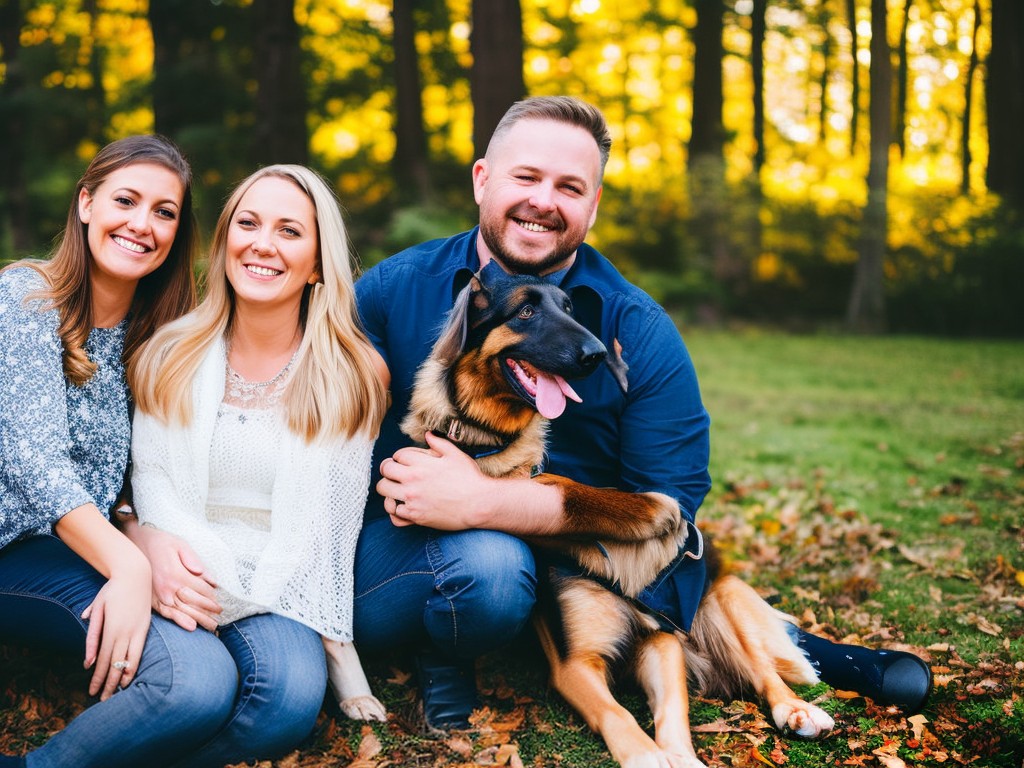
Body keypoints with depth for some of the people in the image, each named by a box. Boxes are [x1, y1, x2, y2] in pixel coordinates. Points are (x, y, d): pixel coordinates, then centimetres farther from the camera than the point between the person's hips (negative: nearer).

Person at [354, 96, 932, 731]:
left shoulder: (640, 332, -9)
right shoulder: (394, 289, -6)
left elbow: (667, 504, -16)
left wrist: (484, 502, -26)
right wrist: (390, 476, -22)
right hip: (396, 555, -3)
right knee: (488, 562, -34)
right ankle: (444, 659, -3)